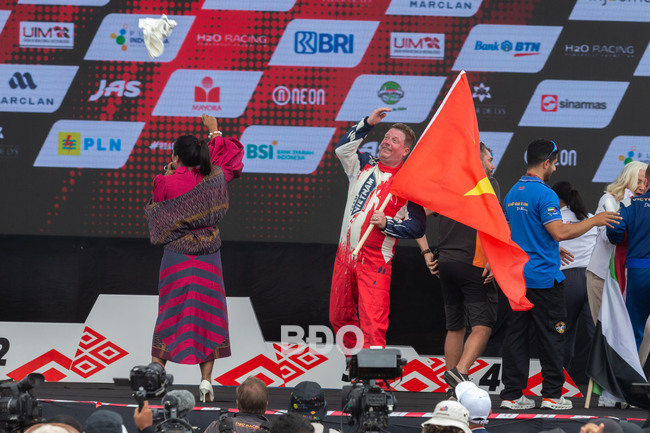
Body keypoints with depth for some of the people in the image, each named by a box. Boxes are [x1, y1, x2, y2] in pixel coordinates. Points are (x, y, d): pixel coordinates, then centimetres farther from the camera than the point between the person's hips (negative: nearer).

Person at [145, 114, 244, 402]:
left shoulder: (167, 184, -11)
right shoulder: (214, 178, -2)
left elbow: (156, 210, 7)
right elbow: (231, 155, 17)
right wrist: (214, 132, 30)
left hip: (176, 256, -2)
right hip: (208, 257, 2)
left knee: (169, 316, 8)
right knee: (207, 314, 5)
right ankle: (206, 380, -4)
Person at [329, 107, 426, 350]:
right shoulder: (365, 166, 12)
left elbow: (417, 228, -4)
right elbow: (342, 148, -4)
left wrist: (387, 224, -17)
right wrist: (368, 124, -9)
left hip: (375, 259, -5)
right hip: (345, 254, 5)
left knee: (373, 321, -14)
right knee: (339, 317, 10)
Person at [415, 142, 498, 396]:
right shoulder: (487, 183, -2)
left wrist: (426, 252, 14)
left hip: (445, 263, 7)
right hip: (473, 264, -7)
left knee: (455, 327, 13)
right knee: (482, 325, -7)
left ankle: (453, 390, 12)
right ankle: (460, 372, -27)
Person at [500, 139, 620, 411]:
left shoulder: (513, 193, 12)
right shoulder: (544, 194, -15)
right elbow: (560, 232, -22)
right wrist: (594, 221, -12)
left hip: (517, 274, 7)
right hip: (543, 277, -7)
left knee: (516, 335, 6)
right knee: (551, 337, 1)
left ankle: (511, 394, 5)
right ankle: (552, 394, 3)